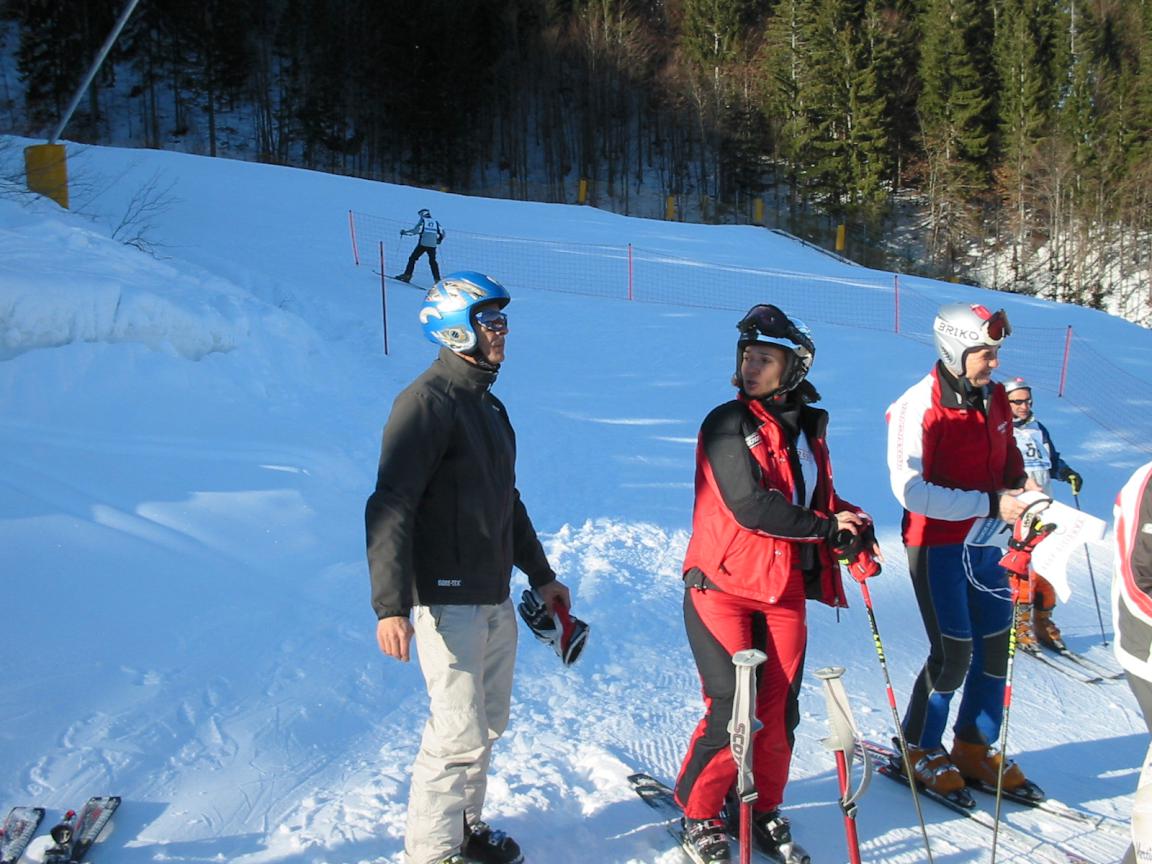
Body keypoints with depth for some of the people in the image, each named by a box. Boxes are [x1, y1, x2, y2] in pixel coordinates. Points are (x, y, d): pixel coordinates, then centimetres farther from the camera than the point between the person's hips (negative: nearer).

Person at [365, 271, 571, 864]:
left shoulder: (489, 406, 16)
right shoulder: (427, 402, -14)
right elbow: (390, 508, -20)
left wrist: (540, 575, 27)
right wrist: (390, 606, -26)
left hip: (495, 598, 9)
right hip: (447, 600, -9)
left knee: (489, 724, 16)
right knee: (460, 734, -5)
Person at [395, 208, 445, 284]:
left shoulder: (422, 220, 6)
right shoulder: (435, 222, 17)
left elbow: (415, 230, -7)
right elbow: (442, 232, 10)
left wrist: (405, 231, 5)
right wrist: (439, 240, 28)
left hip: (422, 244, -4)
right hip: (432, 245, 4)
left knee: (412, 258, 6)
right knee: (432, 262, 15)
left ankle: (407, 275, -3)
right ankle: (437, 280, 7)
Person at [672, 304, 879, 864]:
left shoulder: (807, 427, 9)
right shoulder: (727, 425, -11)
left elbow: (820, 498, 21)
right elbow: (750, 507, -21)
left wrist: (851, 524, 0)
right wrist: (826, 526, -12)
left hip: (785, 591, 5)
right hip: (724, 587, -5)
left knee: (778, 710, 8)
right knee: (731, 711, -5)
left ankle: (761, 807, 29)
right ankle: (698, 813, 16)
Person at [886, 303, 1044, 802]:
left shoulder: (994, 397, 4)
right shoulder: (916, 408, -18)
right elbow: (911, 491, -24)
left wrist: (1020, 483, -3)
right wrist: (991, 504, -26)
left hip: (984, 543, 7)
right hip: (937, 546, -7)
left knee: (996, 645, 11)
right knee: (954, 653, -4)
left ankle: (976, 747, 29)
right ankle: (921, 749, 18)